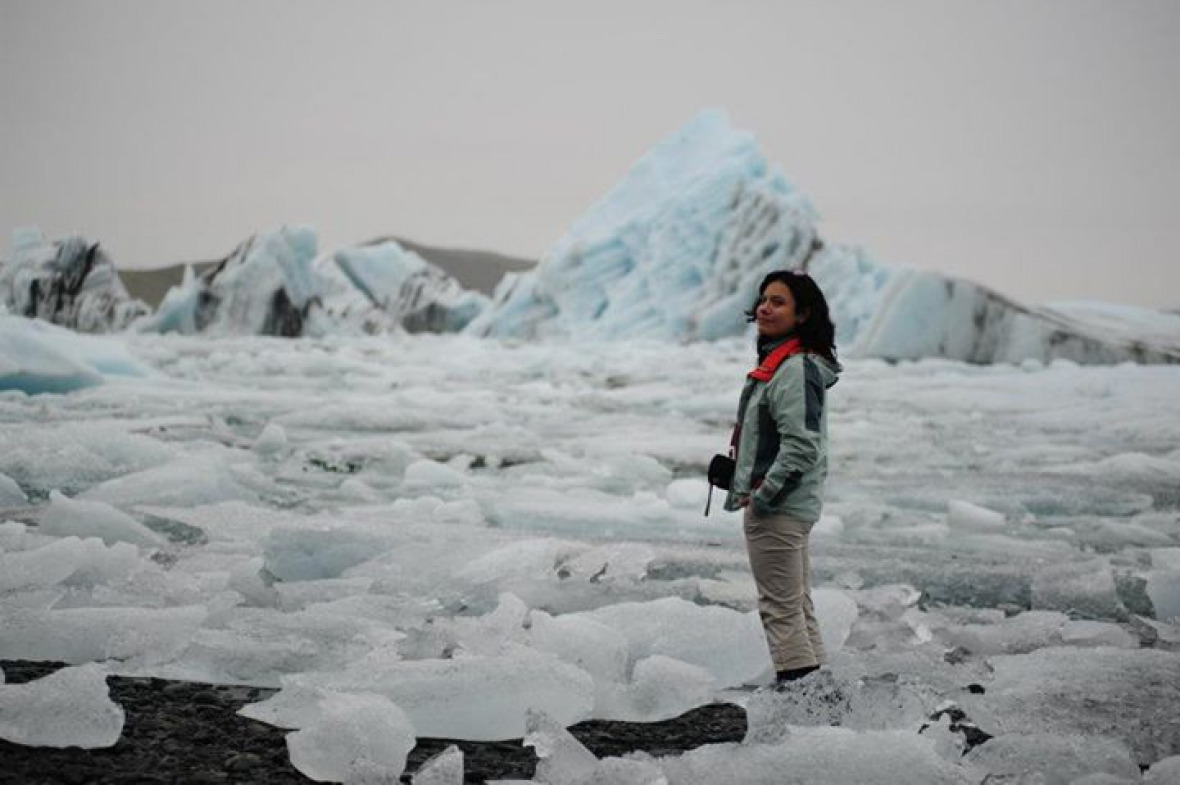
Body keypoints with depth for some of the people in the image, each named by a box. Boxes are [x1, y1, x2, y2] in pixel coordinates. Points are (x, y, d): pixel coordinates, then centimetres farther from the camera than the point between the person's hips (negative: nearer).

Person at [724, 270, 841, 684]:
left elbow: (800, 445, -27)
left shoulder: (795, 370, -19)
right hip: (792, 507, 11)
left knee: (781, 611, -5)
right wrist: (747, 487, 18)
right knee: (799, 608, 17)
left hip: (776, 509, -11)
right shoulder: (776, 362, 14)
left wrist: (762, 496, -21)